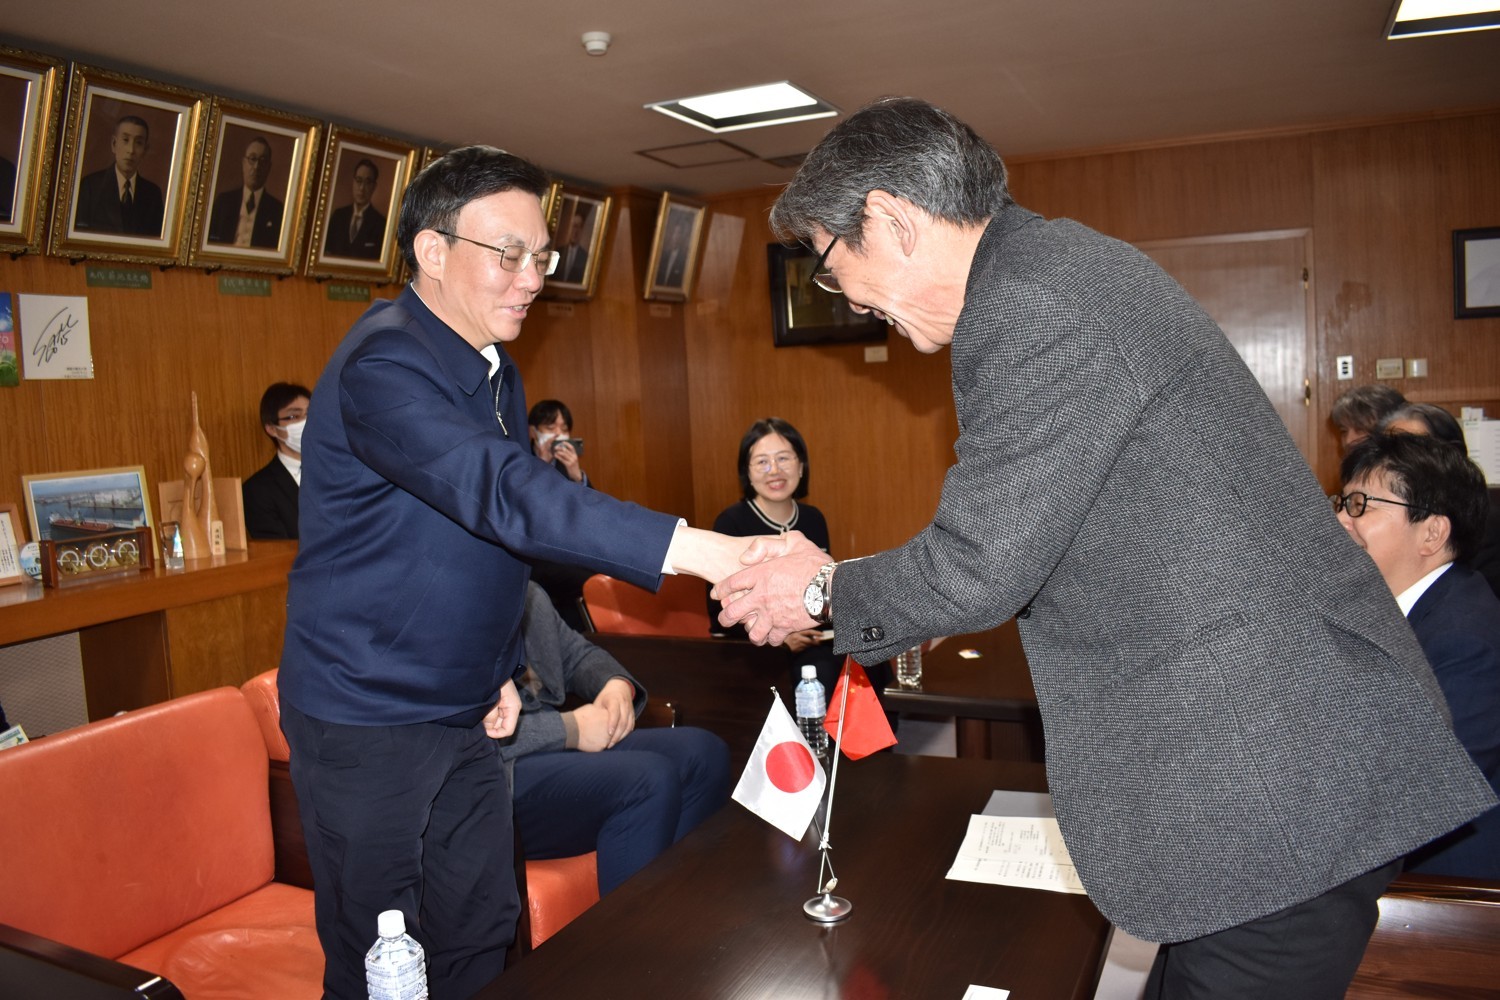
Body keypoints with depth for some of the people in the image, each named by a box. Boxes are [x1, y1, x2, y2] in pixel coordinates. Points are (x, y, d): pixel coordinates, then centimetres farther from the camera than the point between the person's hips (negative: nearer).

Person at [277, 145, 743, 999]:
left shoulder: (498, 374, 8)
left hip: (465, 714, 8)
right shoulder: (384, 367, -21)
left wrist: (500, 667, 10)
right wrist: (701, 551, -45)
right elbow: (504, 496, -37)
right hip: (364, 714, -7)